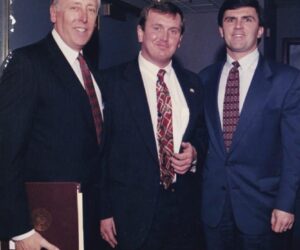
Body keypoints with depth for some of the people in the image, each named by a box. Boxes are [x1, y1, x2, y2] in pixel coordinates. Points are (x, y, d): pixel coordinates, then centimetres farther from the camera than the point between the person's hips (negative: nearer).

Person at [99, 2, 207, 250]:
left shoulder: (192, 83, 8)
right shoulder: (112, 81, -6)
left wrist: (195, 152, -5)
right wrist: (105, 211, -9)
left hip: (183, 208, 4)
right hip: (133, 211, -4)